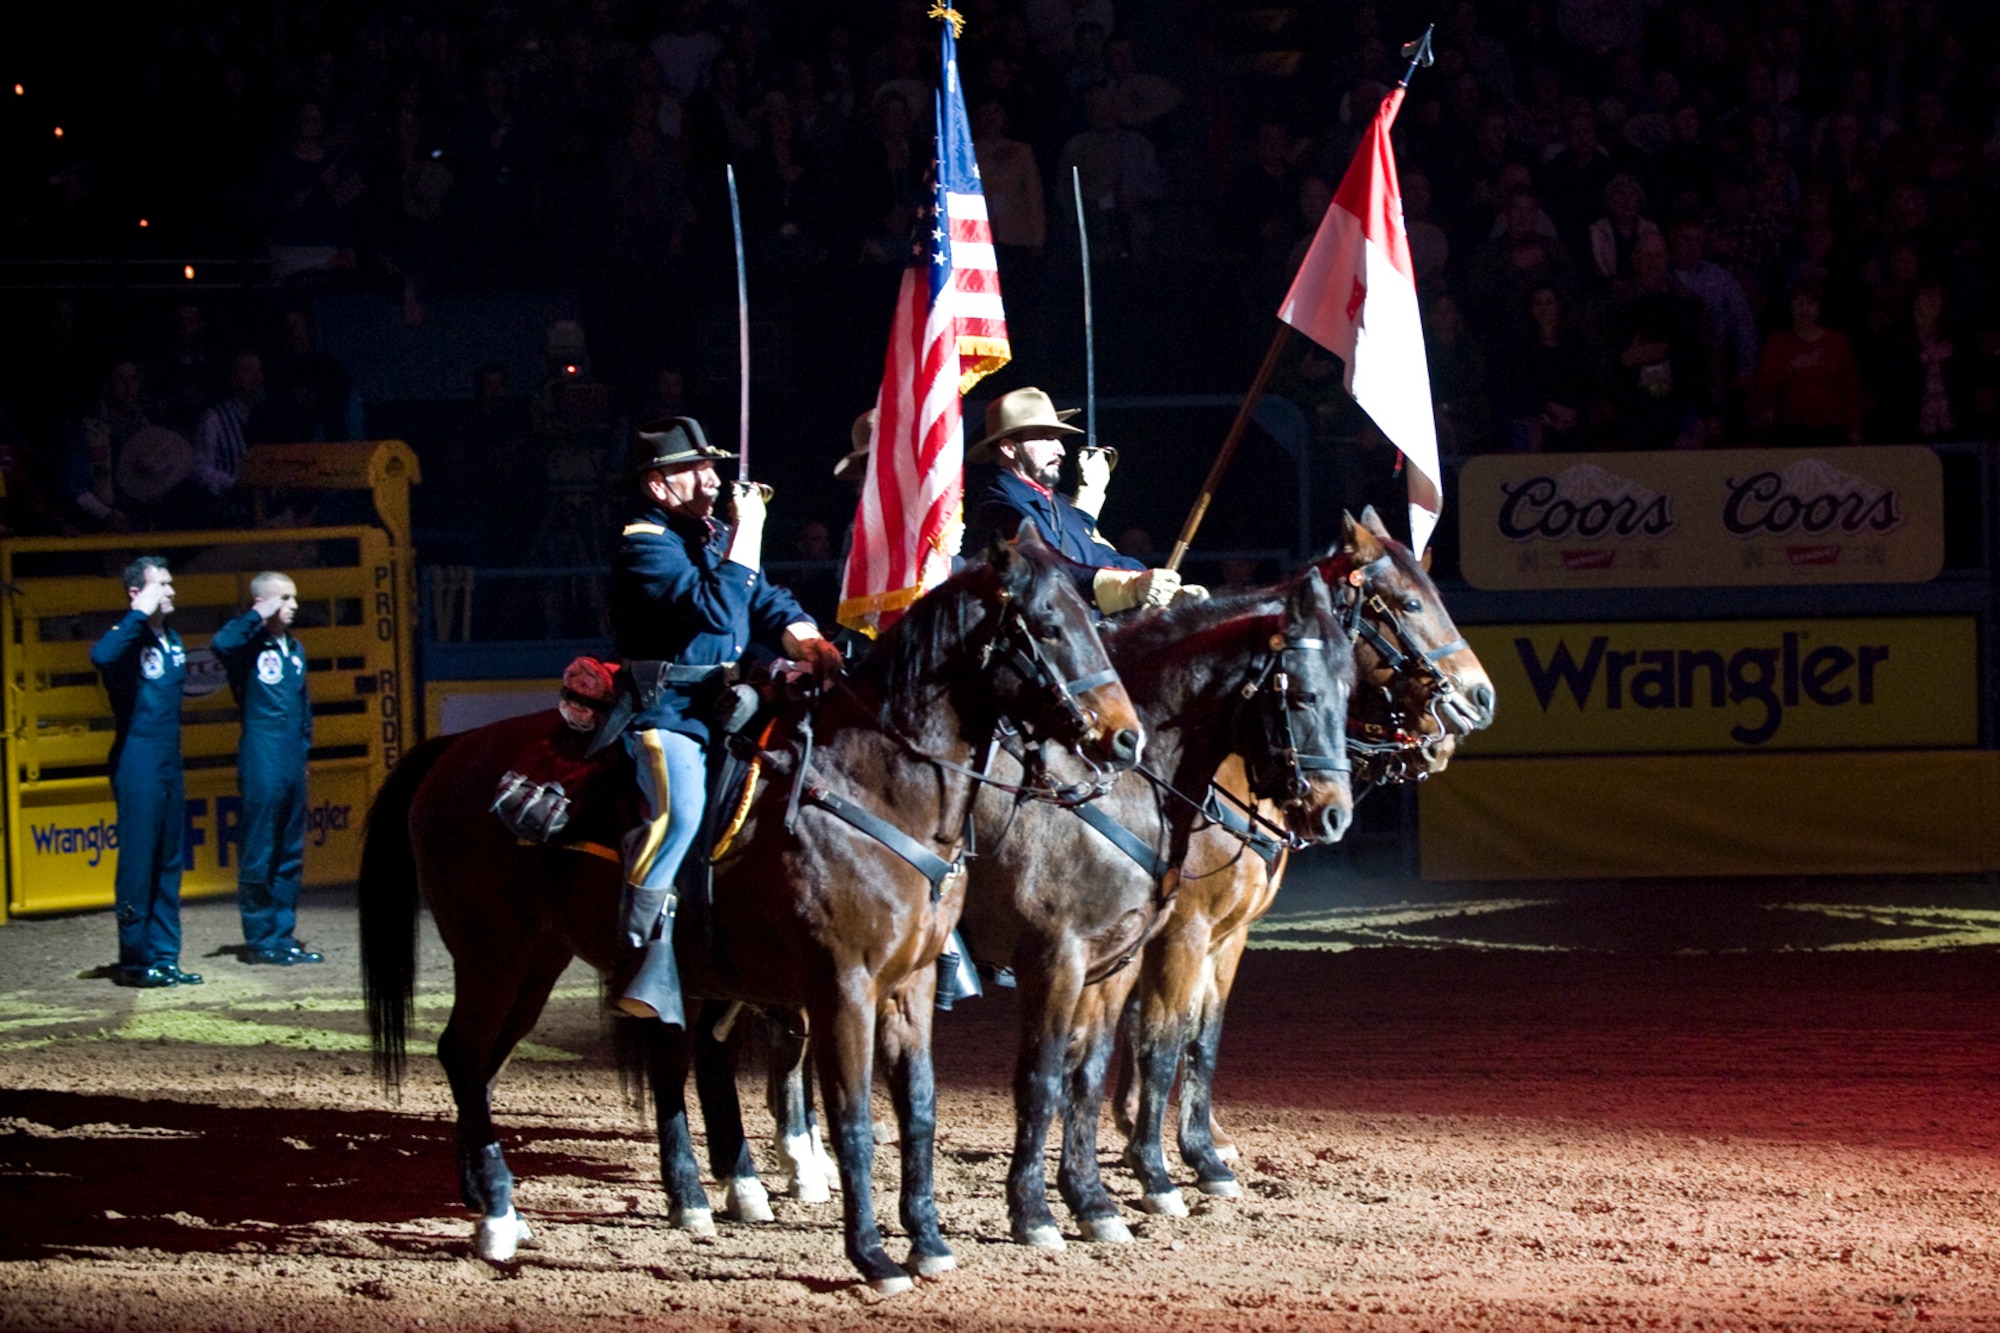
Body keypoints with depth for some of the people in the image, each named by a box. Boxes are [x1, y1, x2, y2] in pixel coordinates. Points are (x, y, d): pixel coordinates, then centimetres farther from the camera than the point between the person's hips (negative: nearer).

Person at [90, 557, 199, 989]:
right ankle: (134, 961, -1)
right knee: (137, 863, -6)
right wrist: (139, 615, -27)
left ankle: (163, 957, 14)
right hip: (137, 769, -8)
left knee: (168, 864, 10)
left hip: (169, 766, 8)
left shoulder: (171, 640, 14)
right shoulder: (130, 638, -11)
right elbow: (101, 656, -34)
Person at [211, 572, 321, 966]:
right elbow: (220, 644, -30)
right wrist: (260, 616, -19)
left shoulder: (294, 649, 16)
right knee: (259, 855, -3)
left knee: (291, 855, 11)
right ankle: (260, 939, 2)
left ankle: (282, 935, 17)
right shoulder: (250, 645, -7)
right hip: (261, 763, -8)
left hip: (292, 766, 8)